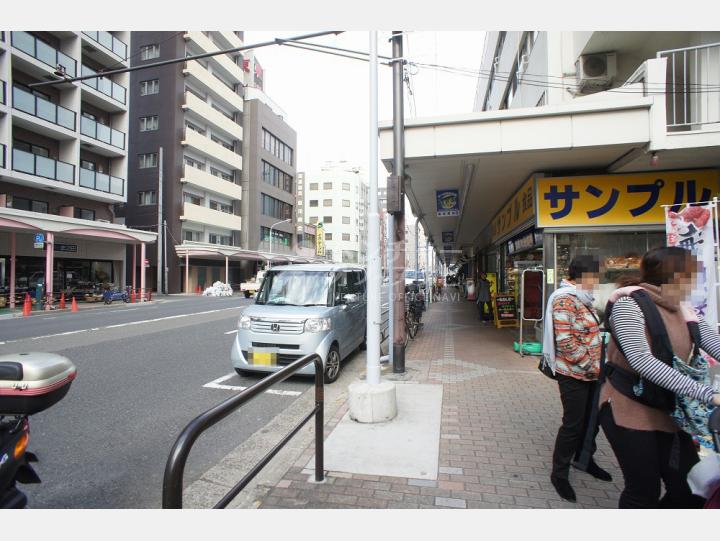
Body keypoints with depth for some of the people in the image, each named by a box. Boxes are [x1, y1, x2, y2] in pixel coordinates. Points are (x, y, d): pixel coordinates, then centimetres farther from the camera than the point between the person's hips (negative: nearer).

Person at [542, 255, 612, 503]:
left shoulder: (581, 298, 13)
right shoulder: (565, 299, -19)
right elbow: (565, 341, -25)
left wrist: (596, 365, 14)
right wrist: (593, 366, -18)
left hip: (589, 373, 9)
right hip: (573, 373, -9)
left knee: (591, 419, 21)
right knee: (573, 424, 0)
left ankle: (583, 458, 43)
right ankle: (559, 473, 17)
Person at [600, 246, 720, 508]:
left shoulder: (685, 311, 6)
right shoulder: (629, 304, -16)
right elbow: (640, 359, -28)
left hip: (668, 413, 7)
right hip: (629, 411, -7)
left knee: (691, 491, 9)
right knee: (644, 492, 4)